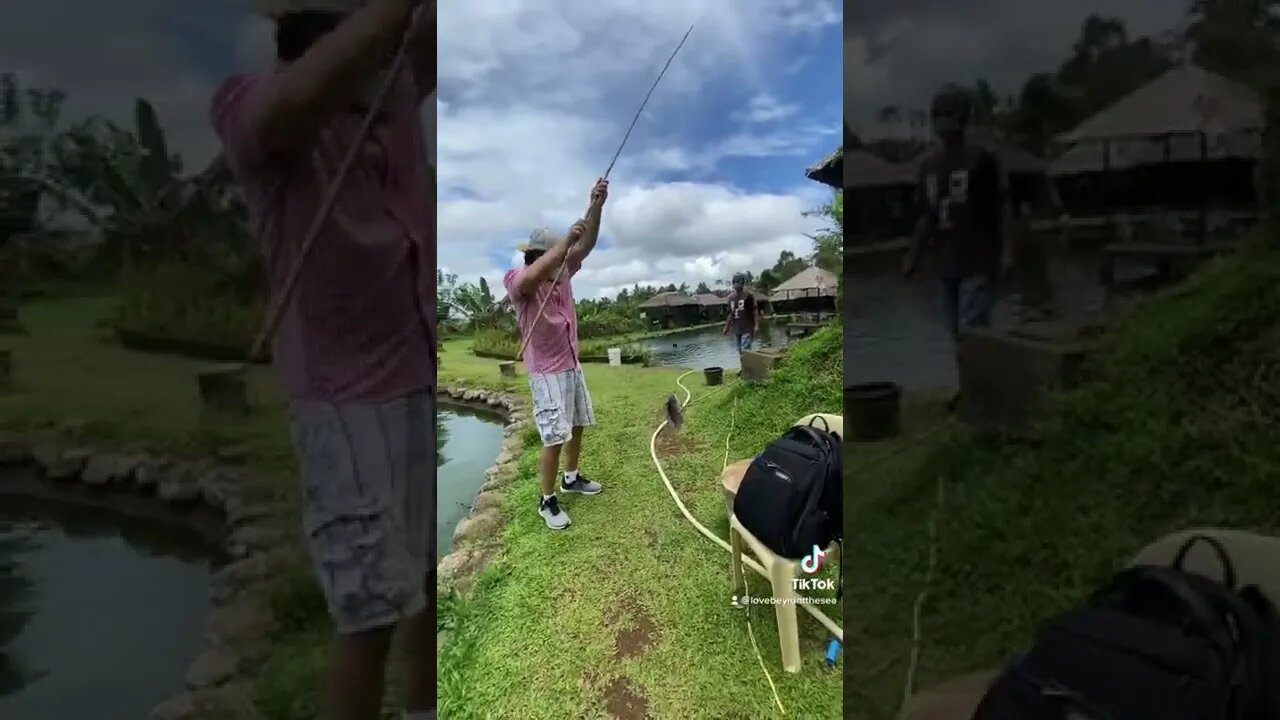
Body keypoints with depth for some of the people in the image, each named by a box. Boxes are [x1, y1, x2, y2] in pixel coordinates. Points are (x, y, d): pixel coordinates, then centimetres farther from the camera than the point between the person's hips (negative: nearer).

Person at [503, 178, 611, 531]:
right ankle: (547, 501, 10)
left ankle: (571, 478, 40)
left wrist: (596, 206, -25)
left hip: (573, 366, 8)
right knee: (554, 439, -6)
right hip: (547, 373, -8)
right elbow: (529, 278, -42)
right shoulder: (517, 282, -18)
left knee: (578, 427, 20)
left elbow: (585, 246, -10)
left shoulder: (563, 273, 0)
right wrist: (565, 241, -44)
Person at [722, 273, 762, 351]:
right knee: (740, 351, 9)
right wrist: (726, 327, 14)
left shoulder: (749, 295, -7)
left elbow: (755, 311, -8)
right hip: (736, 329, 6)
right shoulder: (731, 297, 9)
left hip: (747, 328, -6)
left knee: (745, 351, -13)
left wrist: (756, 326, -15)